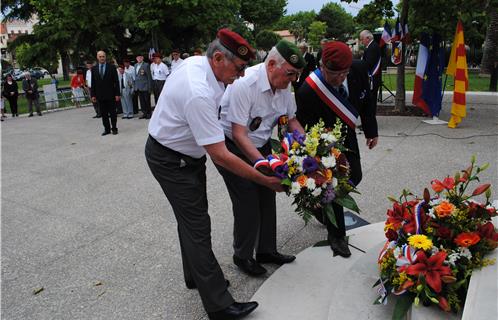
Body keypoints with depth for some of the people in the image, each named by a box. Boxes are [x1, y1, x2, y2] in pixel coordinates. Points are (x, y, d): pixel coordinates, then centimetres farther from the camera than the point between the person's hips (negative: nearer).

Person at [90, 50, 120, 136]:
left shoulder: (112, 67, 0)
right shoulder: (94, 68, 7)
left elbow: (116, 81, -2)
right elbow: (93, 83, 8)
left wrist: (117, 94, -8)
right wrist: (93, 95, 2)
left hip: (110, 95, -2)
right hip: (100, 96, 2)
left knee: (112, 113, 4)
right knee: (103, 114, 6)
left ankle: (114, 128, 13)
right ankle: (107, 129, 13)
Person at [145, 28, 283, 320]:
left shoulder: (197, 61, -5)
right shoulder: (199, 94, -34)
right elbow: (221, 156, -33)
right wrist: (265, 180, -26)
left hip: (186, 152, 9)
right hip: (171, 161, -9)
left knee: (192, 219, 17)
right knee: (197, 226, -7)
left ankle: (195, 276, 35)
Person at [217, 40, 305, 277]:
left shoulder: (283, 84, -5)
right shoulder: (245, 84, -29)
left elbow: (292, 120, 7)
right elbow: (239, 135, -30)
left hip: (261, 145, 7)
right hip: (233, 148, -7)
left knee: (267, 197, 9)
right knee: (247, 202, -6)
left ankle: (267, 251, 28)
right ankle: (242, 256, 18)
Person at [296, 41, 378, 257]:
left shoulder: (359, 70, -21)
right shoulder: (308, 92, -37)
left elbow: (366, 101, -2)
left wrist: (371, 131, 5)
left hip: (346, 134, 6)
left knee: (354, 176, 16)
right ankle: (336, 235, 17)